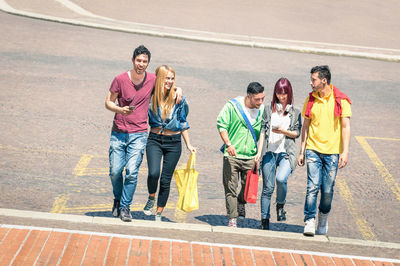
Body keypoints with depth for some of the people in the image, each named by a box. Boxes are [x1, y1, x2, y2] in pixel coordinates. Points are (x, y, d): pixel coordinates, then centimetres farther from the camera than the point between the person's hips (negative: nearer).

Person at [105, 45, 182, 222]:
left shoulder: (152, 80, 0)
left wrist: (178, 90, 0)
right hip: (118, 133, 0)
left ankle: (125, 207, 2)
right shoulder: (120, 79, -5)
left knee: (132, 172, -10)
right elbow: (108, 102, 3)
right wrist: (120, 109, -17)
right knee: (115, 171, 0)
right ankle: (117, 199, 28)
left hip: (138, 134, 0)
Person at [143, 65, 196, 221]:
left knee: (166, 179, 2)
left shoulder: (178, 98, 0)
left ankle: (159, 214, 15)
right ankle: (151, 199, 9)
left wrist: (189, 145, 8)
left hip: (173, 143, 1)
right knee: (153, 173, -21)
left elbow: (183, 123, 9)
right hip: (154, 140, -1)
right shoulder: (150, 96, -2)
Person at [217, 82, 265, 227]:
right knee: (231, 188, -3)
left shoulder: (263, 110, 6)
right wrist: (228, 144, -17)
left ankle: (241, 205, 36)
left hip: (251, 157, 3)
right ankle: (232, 218, 3)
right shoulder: (232, 106, -5)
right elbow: (221, 125, -4)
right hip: (232, 155, -3)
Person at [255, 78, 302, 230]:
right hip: (269, 153, 1)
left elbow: (297, 133, 7)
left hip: (286, 153, -1)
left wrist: (283, 131, -11)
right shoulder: (269, 109, 11)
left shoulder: (295, 112, 8)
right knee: (267, 187, 1)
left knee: (281, 179, -26)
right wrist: (259, 151, 1)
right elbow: (263, 131, 9)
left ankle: (280, 206, 0)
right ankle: (265, 220, 9)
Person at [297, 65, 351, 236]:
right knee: (313, 186, -12)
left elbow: (346, 127, -4)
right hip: (313, 150, 2)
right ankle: (309, 222, -8)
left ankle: (323, 217, 26)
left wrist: (345, 152, -12)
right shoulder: (310, 100, 6)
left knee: (328, 190, 2)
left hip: (332, 152, -2)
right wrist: (301, 151, 11)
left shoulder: (341, 100, -3)